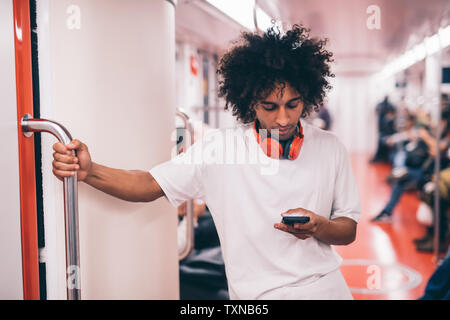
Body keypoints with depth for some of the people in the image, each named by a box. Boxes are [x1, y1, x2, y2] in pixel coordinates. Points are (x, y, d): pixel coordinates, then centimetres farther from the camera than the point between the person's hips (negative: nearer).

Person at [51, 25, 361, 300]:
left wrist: (317, 227, -18)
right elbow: (149, 184, -8)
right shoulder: (219, 146, -8)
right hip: (256, 293, -2)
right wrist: (88, 171, -24)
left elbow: (348, 230, 4)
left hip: (324, 288, 3)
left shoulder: (330, 149, -3)